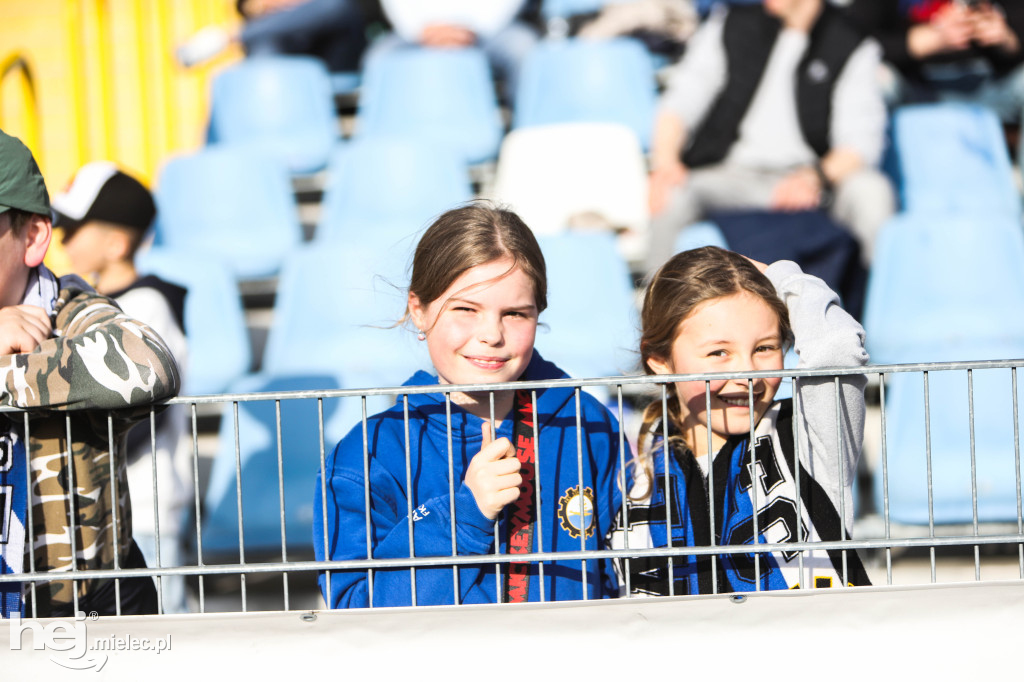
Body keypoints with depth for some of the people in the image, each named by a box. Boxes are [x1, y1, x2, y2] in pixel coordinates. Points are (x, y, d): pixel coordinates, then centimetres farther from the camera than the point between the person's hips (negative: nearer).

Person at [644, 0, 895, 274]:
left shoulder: (853, 47, 5)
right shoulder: (730, 24, 12)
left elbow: (861, 141, -5)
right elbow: (680, 102, 7)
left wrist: (817, 177, -27)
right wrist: (665, 162, -14)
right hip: (729, 174, 1)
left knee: (872, 191, -31)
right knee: (668, 198, -31)